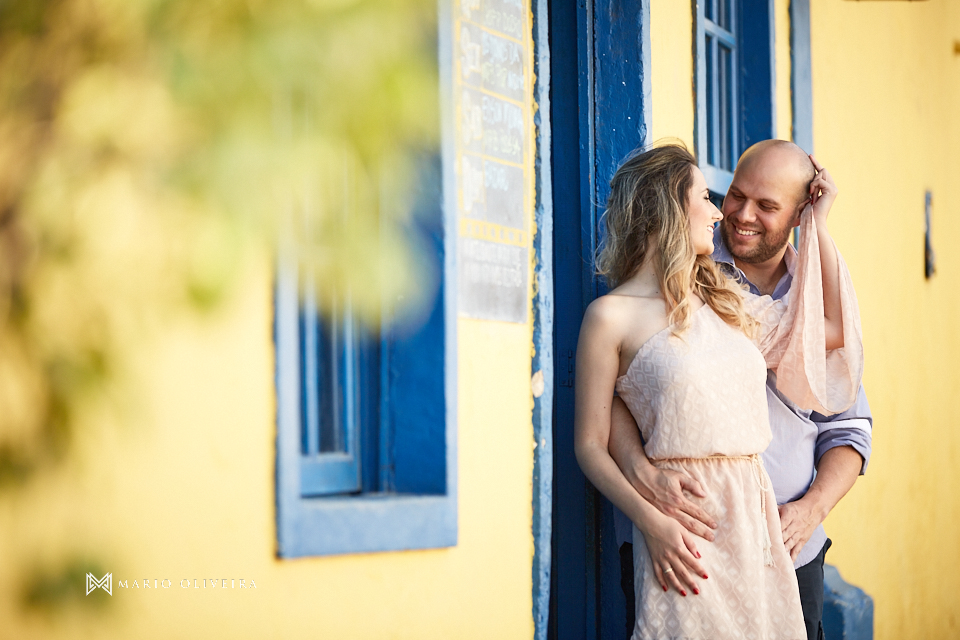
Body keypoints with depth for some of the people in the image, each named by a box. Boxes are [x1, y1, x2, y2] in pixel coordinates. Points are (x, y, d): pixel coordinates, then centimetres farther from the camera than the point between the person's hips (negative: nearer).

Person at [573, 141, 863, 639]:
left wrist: (816, 223, 22)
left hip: (756, 518, 6)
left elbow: (836, 329, 21)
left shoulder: (724, 302, 15)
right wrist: (653, 524, -17)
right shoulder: (612, 315, -3)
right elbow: (590, 445, -4)